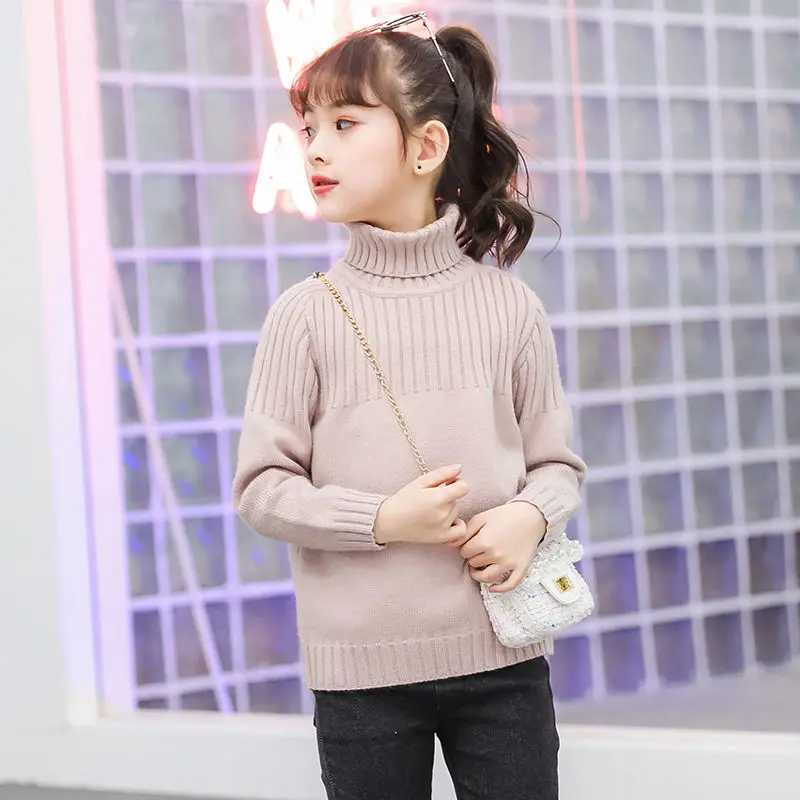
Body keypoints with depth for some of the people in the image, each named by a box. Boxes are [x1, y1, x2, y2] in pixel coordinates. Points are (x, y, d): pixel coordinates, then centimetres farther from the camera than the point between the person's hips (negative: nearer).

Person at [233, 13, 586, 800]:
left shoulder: (507, 304, 1)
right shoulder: (306, 314, -3)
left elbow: (557, 461, 8)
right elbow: (261, 485, -3)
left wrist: (529, 515, -14)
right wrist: (383, 520, -16)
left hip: (501, 652, 1)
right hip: (361, 665, -1)